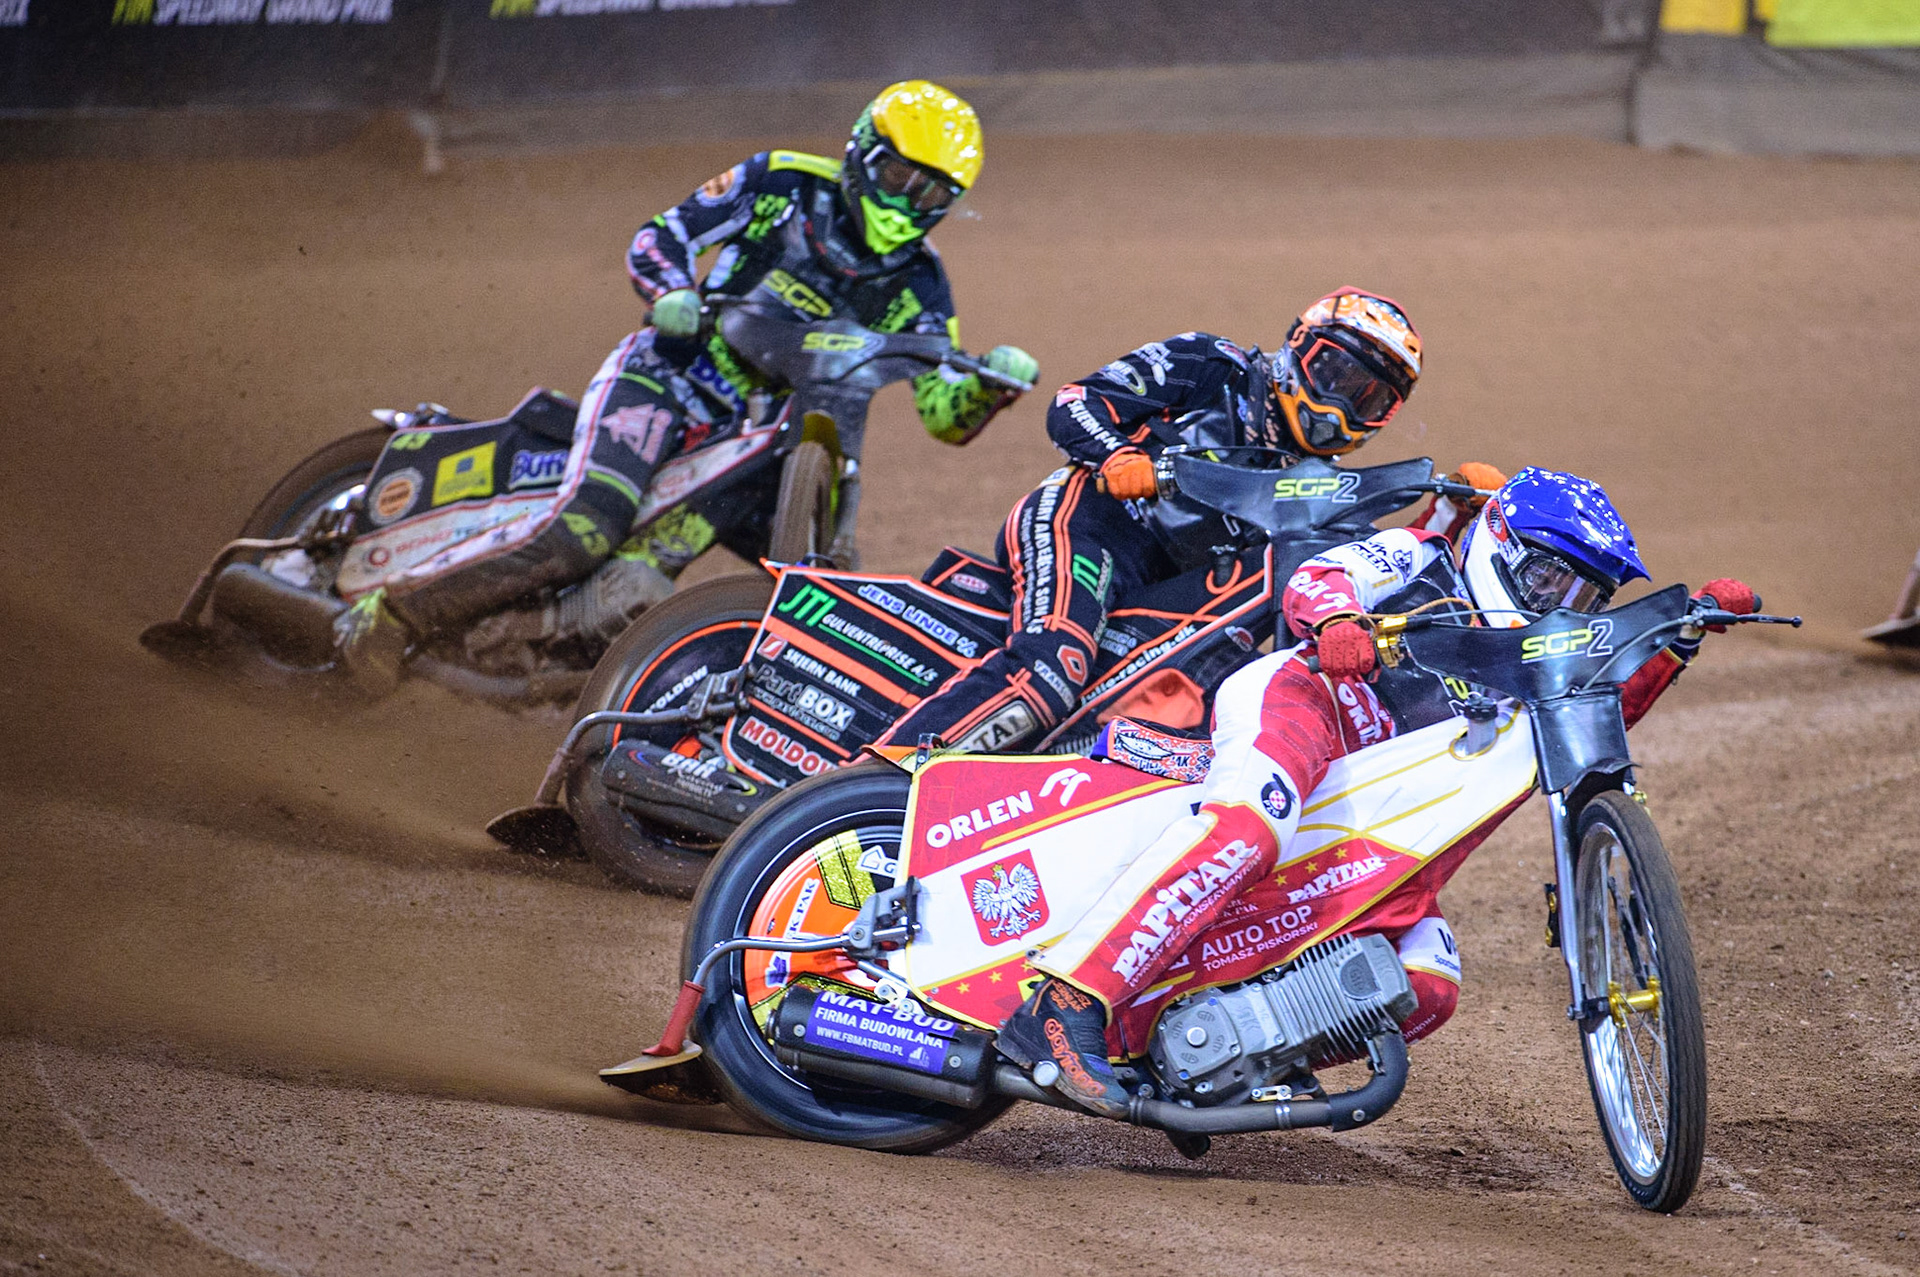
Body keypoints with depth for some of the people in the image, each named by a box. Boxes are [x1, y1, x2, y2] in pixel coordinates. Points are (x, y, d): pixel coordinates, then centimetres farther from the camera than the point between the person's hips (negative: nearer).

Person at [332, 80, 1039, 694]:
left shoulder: (917, 283, 3)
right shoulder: (784, 184, -4)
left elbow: (946, 415, -1)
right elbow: (658, 235, -1)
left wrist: (993, 383, -23)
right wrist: (672, 293, -23)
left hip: (761, 435, 6)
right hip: (667, 379, -6)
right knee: (584, 531, -27)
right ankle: (390, 612, -21)